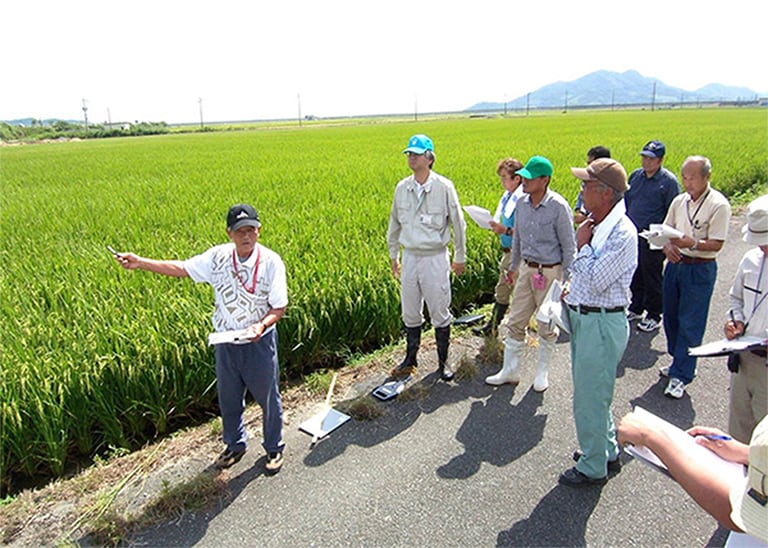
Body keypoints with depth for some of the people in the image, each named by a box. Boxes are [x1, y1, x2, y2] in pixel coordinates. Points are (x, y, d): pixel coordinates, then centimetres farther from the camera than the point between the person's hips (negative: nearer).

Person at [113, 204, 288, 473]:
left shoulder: (271, 262, -18)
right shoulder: (218, 256, -8)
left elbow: (279, 307, -15)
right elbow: (182, 268, 3)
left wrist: (262, 324, -33)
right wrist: (141, 263, -3)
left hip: (260, 342, -3)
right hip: (225, 341, 4)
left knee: (268, 398, 13)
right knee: (228, 398, 21)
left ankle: (274, 449, 38)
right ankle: (235, 445, 47)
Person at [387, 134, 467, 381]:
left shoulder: (444, 187, -9)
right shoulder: (402, 188, 3)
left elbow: (458, 223, -1)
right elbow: (394, 224, 14)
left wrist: (460, 257, 4)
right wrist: (393, 255, 17)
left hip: (435, 258, -4)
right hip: (410, 257, 4)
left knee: (440, 313, 6)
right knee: (410, 313, 13)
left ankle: (443, 361, 24)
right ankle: (410, 360, 30)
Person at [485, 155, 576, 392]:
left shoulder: (558, 207, -17)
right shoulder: (522, 203, 0)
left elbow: (569, 246, -11)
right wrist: (513, 267, 19)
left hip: (550, 271, -5)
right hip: (527, 268, 5)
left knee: (547, 326, 11)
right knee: (515, 322, 9)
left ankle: (542, 372, 30)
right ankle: (509, 370, 24)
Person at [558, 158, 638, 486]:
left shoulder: (622, 233, -21)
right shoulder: (597, 224, 7)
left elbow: (596, 281, -24)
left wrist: (582, 245, -15)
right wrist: (573, 288, 5)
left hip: (602, 323, -9)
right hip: (582, 317, 9)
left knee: (589, 398, 4)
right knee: (593, 392, 22)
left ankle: (593, 467, 23)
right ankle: (608, 451, 41)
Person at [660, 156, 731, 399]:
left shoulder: (719, 205, -11)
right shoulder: (679, 201, 7)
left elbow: (717, 244, -14)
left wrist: (692, 244, -30)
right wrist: (668, 246, -9)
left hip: (700, 269, -6)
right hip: (675, 265, 6)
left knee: (690, 323, -2)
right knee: (671, 317, 13)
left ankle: (681, 375, 6)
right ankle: (681, 362, 32)